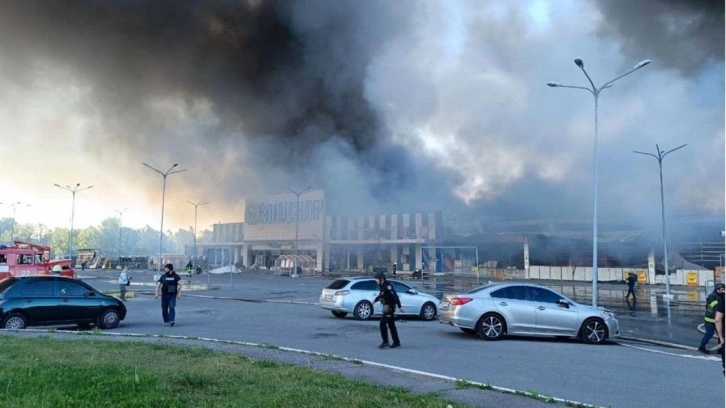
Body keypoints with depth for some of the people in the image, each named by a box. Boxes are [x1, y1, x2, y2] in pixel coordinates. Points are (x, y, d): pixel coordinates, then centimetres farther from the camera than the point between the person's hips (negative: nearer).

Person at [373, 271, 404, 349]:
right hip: (387, 307, 10)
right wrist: (375, 299, 37)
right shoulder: (382, 286, 9)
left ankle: (385, 342, -8)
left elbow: (395, 296, -26)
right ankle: (396, 342, 20)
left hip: (389, 307, -10)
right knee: (391, 325, 13)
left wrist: (399, 306, -29)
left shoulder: (387, 286, -20)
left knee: (382, 324, -11)